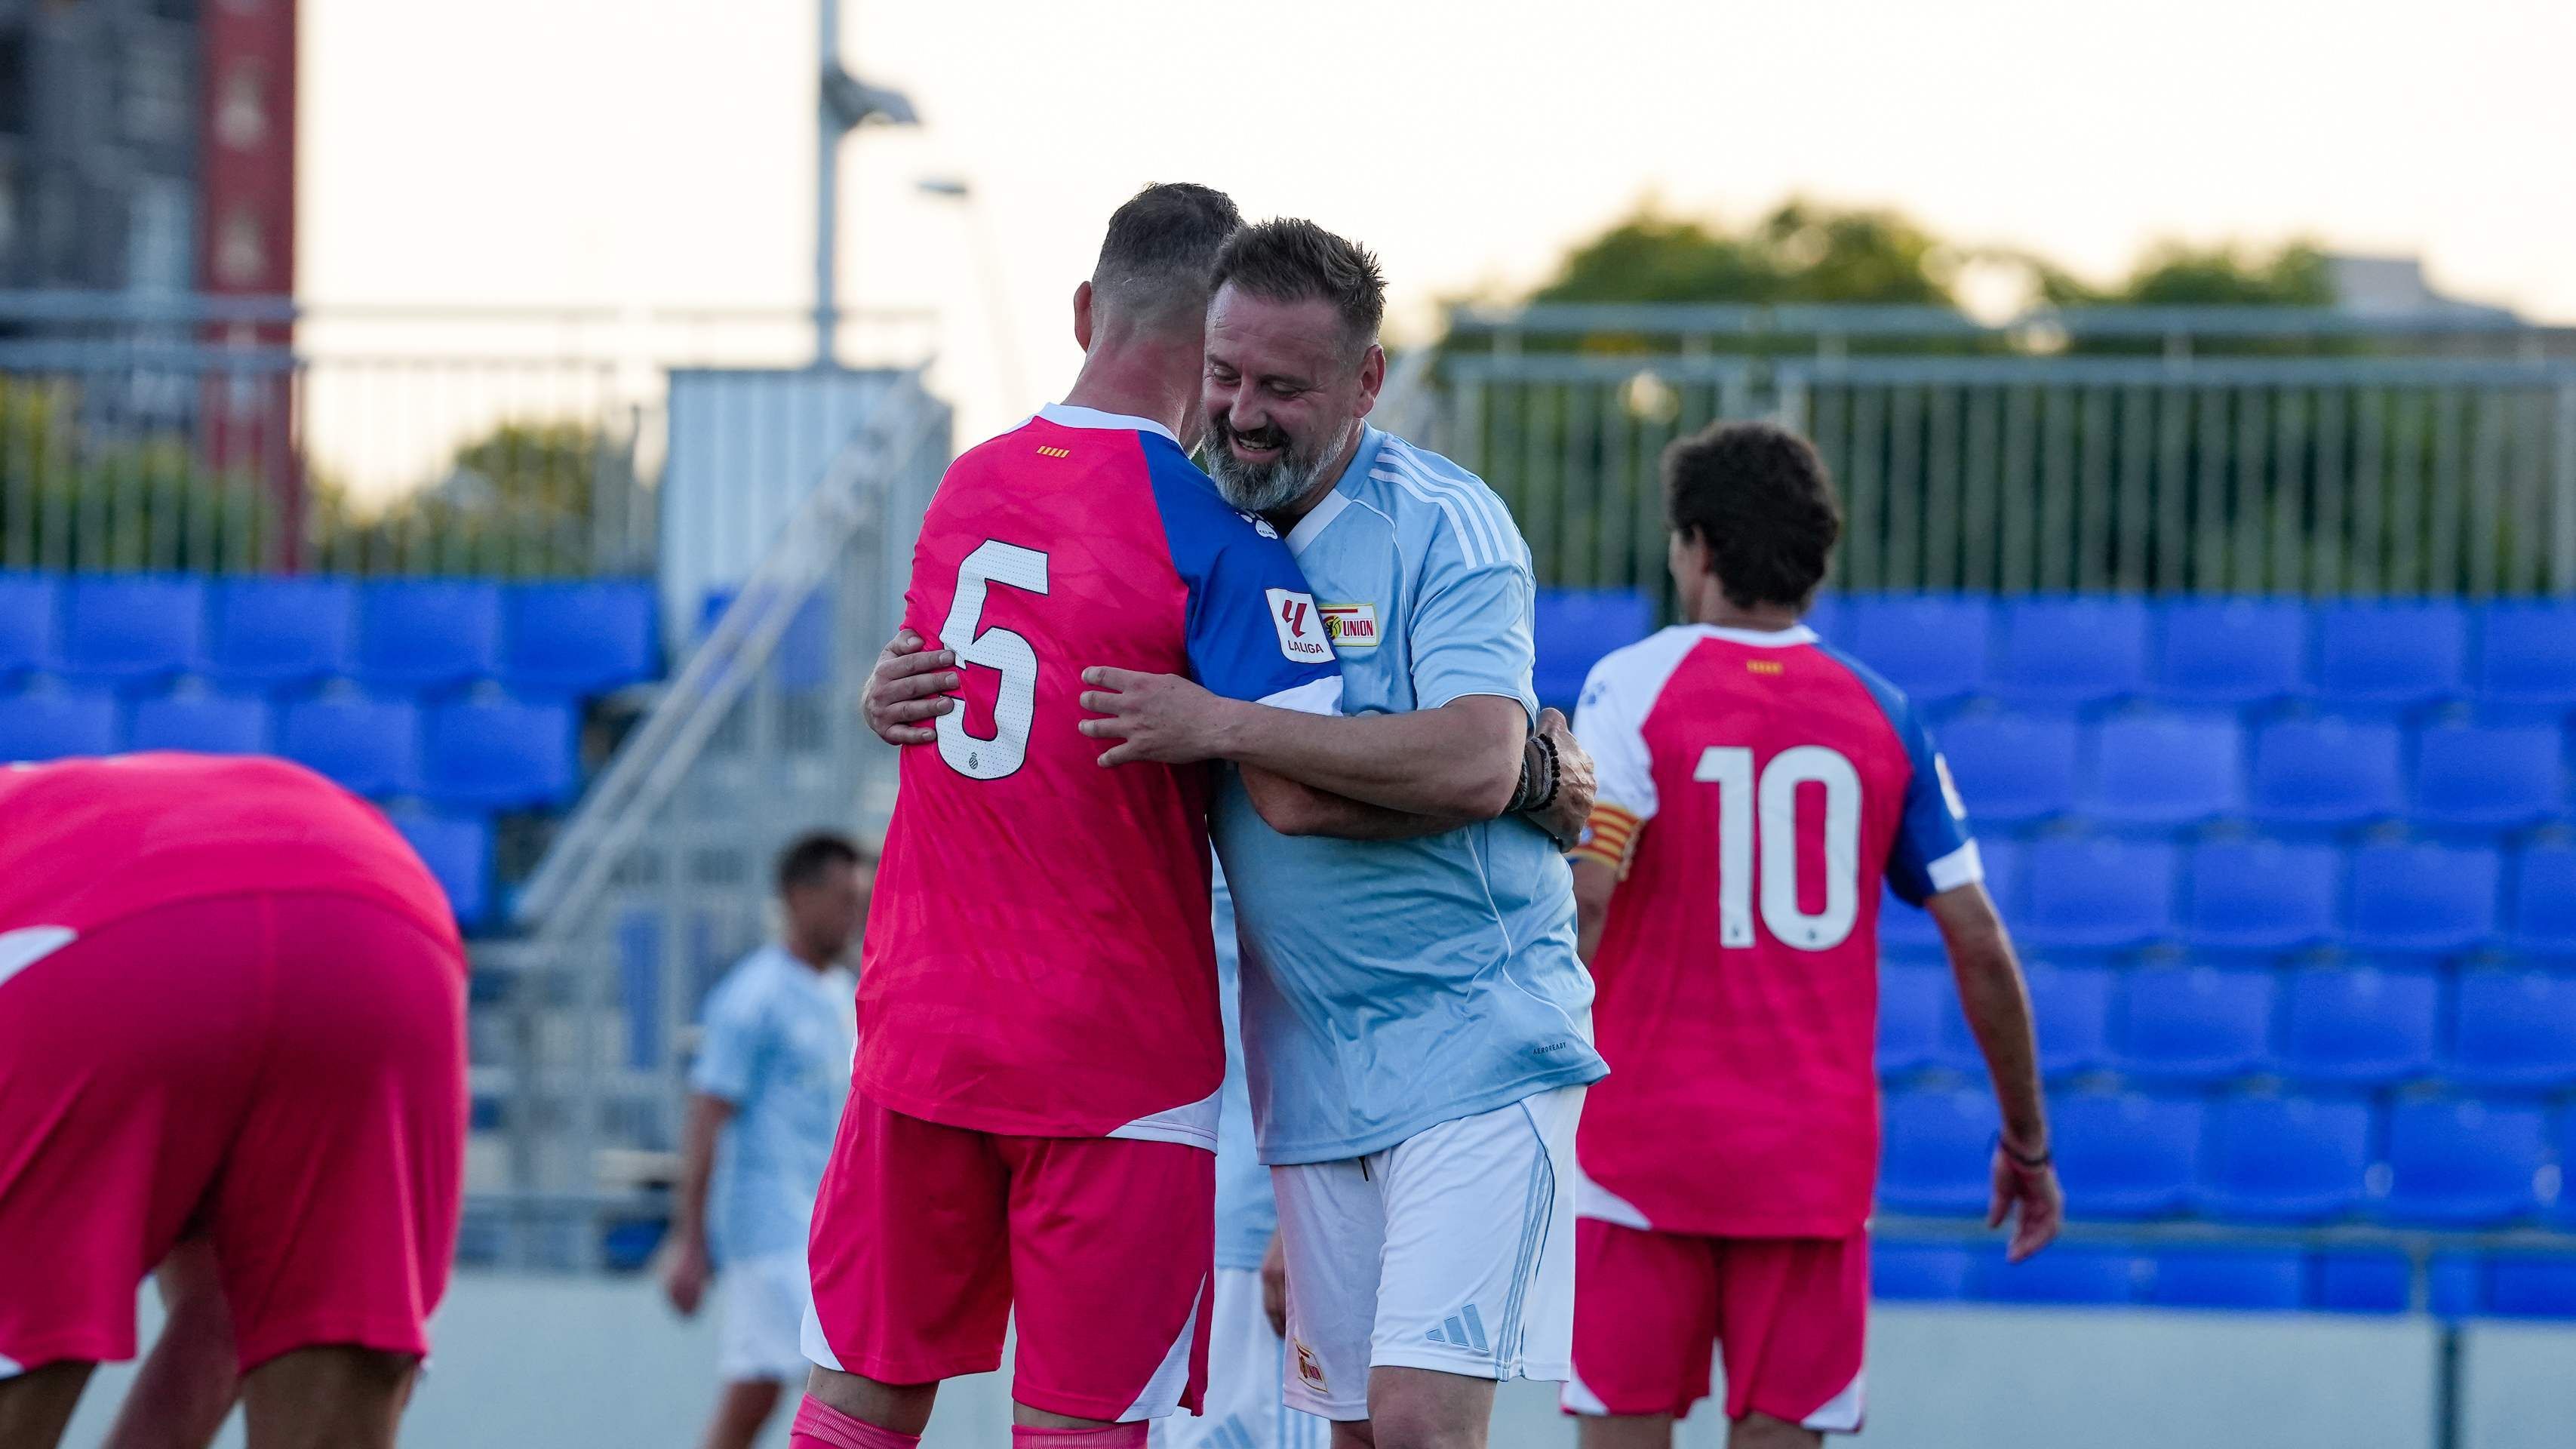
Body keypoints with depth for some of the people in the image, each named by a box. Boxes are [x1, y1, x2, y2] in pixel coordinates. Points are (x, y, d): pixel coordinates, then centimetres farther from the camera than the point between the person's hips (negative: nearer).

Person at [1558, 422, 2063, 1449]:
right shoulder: (1881, 715, 8)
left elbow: (1580, 898, -16)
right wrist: (2027, 1141, 17)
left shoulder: (1634, 686, -3)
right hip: (1817, 1160, 2)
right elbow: (1979, 946, 7)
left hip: (1645, 1143, -2)